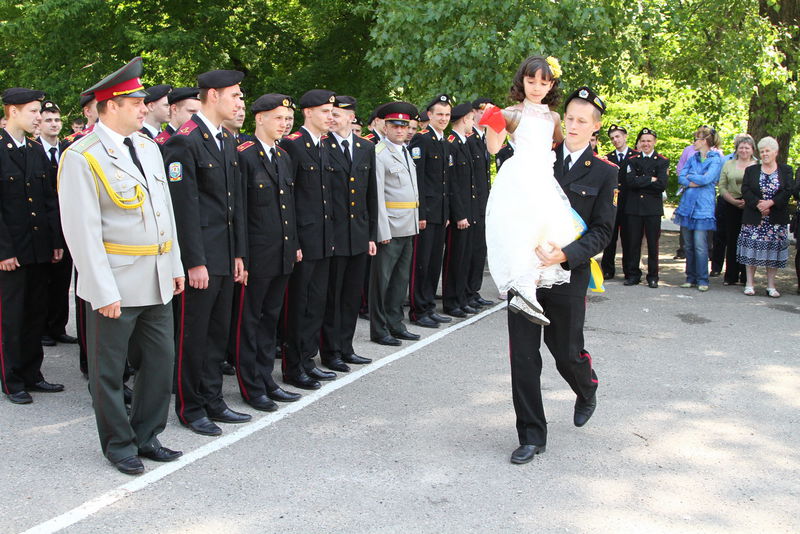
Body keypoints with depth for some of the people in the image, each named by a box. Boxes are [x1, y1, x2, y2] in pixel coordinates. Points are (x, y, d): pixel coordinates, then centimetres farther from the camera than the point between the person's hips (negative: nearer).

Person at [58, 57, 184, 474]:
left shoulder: (148, 147, 11)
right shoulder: (81, 157, -12)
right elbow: (82, 231, -16)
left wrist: (175, 266, 13)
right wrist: (104, 292, -18)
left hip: (156, 280, 7)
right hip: (115, 282, -7)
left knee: (161, 358, 12)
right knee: (109, 368, 7)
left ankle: (147, 435, 29)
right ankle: (119, 445, 24)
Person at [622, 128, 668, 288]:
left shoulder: (662, 161, 4)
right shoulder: (633, 160, 10)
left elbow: (662, 185, -10)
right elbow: (629, 181, -7)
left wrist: (640, 182, -8)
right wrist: (650, 180, -10)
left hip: (653, 208, -1)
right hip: (634, 207, 2)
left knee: (653, 243, 3)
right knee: (633, 242, 3)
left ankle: (653, 276, 11)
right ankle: (633, 274, 13)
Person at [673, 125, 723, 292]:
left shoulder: (716, 160, -2)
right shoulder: (692, 158, 16)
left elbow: (707, 179, -16)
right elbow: (681, 178, 4)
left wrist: (690, 177, -2)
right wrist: (696, 182, -11)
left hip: (703, 207, -6)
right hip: (687, 205, 6)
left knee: (700, 245, -9)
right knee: (688, 245, 7)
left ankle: (702, 280, -1)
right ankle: (691, 278, 15)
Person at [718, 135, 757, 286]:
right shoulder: (729, 164, 11)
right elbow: (722, 187, 5)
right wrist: (734, 201, -8)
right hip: (731, 208, 2)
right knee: (732, 241, 4)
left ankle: (746, 277, 7)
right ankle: (731, 276, 10)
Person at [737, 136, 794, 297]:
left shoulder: (786, 171, 6)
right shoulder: (751, 170, 9)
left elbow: (788, 191, -5)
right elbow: (745, 190, -1)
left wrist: (771, 203, -17)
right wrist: (758, 204, -16)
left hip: (776, 218, 0)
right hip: (754, 217, 0)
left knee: (774, 249, 1)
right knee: (752, 248, -2)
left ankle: (771, 285, 8)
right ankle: (750, 283, 7)